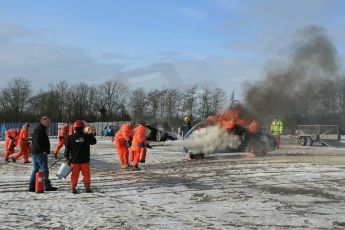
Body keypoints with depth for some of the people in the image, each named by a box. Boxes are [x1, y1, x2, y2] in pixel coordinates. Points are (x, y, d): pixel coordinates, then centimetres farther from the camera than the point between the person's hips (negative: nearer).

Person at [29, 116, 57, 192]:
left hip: (34, 152, 10)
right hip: (40, 153, -10)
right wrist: (44, 151, -17)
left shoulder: (37, 129, 19)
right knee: (44, 170, -4)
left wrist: (46, 150, 15)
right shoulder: (40, 130, -15)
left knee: (35, 170, 13)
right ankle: (47, 186, 1)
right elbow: (38, 142, -24)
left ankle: (32, 186, 14)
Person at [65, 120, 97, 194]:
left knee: (75, 174, 9)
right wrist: (92, 136, 29)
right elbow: (94, 142, 12)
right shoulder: (87, 136, -6)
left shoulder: (71, 137, -3)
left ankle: (73, 188, 9)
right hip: (85, 160, -1)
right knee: (86, 174, 9)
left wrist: (67, 158, 9)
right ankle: (87, 187, 9)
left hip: (74, 160, 1)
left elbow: (67, 148, 0)